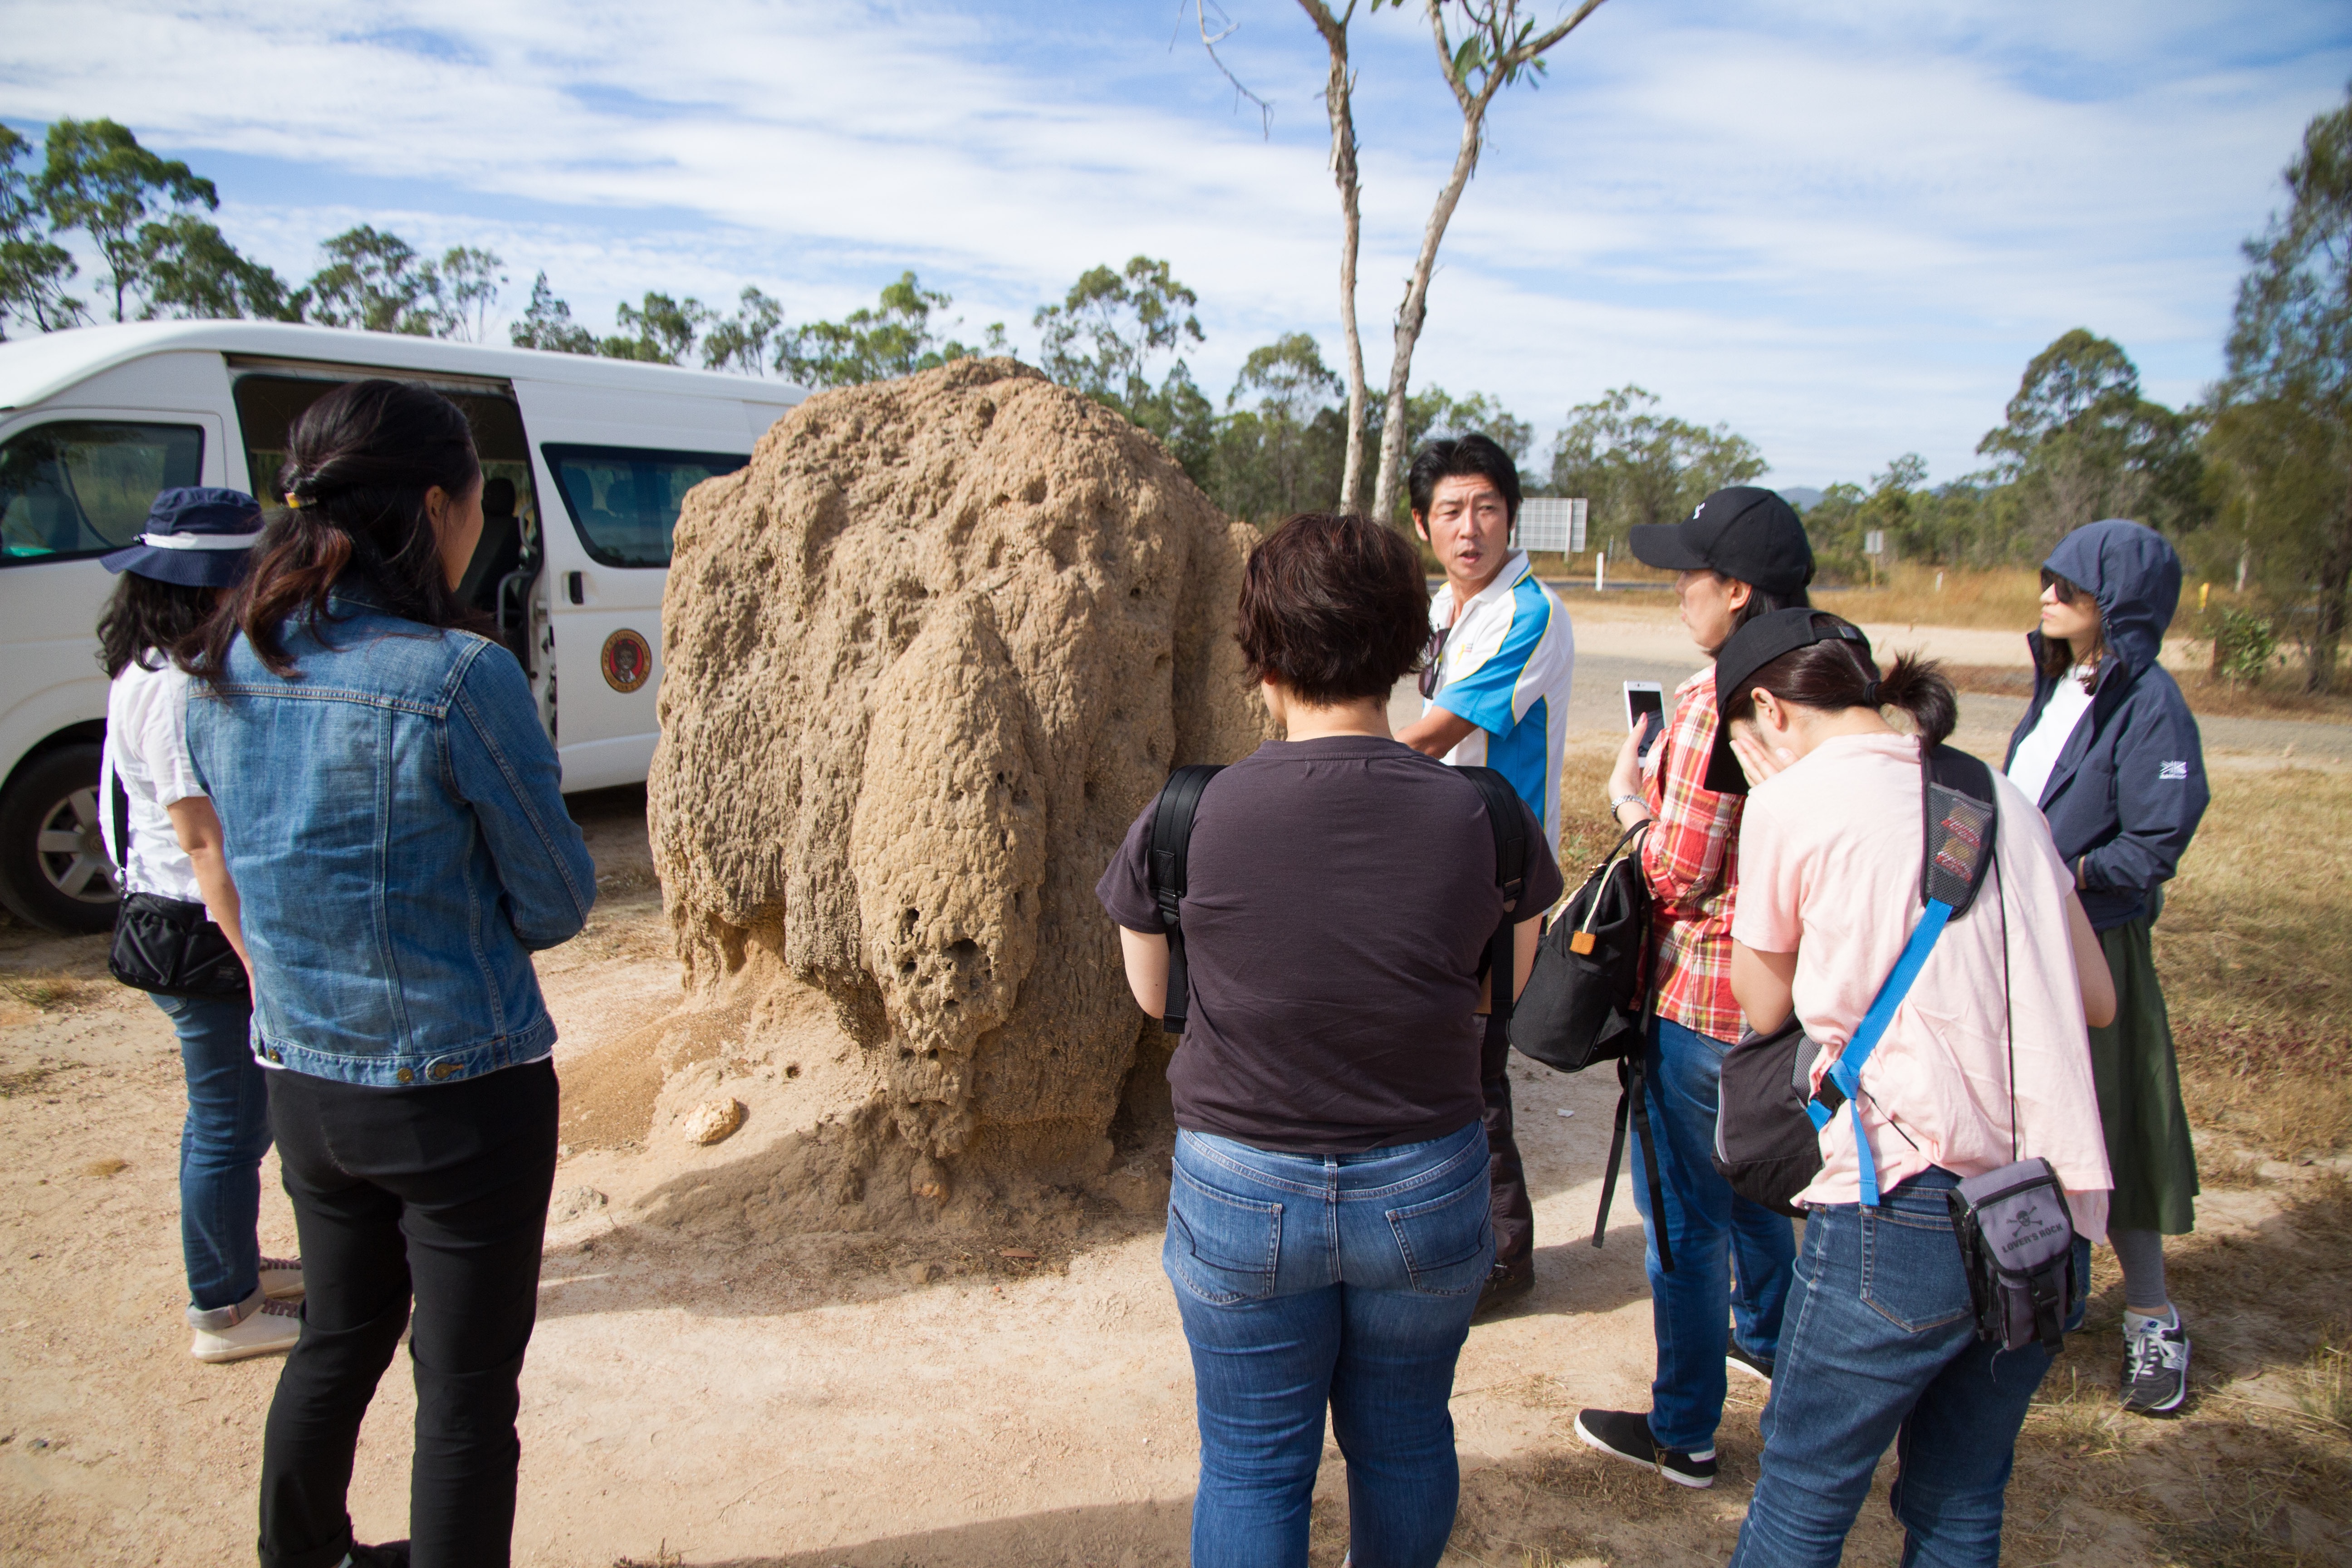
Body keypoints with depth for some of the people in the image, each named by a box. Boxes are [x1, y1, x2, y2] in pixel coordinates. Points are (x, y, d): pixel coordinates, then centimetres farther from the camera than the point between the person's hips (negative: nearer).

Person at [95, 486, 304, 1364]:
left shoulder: (170, 672, 9)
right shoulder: (178, 690, -23)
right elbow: (204, 841, -25)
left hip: (191, 929, 10)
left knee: (228, 1116, 23)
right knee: (231, 1128, 3)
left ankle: (235, 1265, 39)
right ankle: (224, 1312, 18)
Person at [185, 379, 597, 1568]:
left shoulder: (228, 672, -1)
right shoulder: (460, 678, -22)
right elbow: (558, 903, -13)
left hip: (304, 1081, 7)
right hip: (461, 1093, -7)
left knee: (337, 1340, 27)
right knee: (466, 1385, 10)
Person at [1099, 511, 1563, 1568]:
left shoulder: (1185, 822, -17)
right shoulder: (1483, 820, -13)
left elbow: (1152, 994, 0)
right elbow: (1500, 993, 3)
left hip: (1243, 1195, -1)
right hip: (1427, 1191, 2)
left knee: (1252, 1464, 18)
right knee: (1404, 1437, 25)